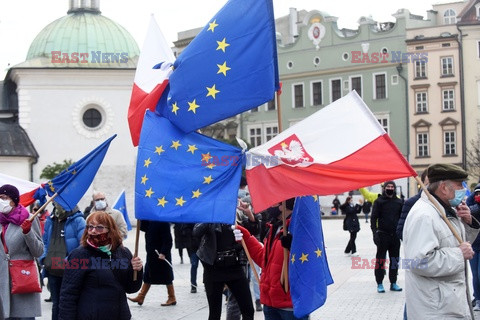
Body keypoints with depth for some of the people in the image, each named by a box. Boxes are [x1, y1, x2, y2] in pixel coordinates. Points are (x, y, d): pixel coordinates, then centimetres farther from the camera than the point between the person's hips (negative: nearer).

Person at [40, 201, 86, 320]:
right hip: (52, 270, 6)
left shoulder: (77, 220, -10)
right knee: (56, 304, 16)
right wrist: (43, 259, 5)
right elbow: (45, 242, 19)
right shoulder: (50, 220, 9)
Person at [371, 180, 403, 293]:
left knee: (395, 260, 8)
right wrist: (375, 232, -13)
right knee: (380, 260, -1)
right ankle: (379, 284, 6)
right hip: (382, 234, -3)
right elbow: (373, 218, -4)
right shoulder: (379, 201, -1)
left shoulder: (399, 202, 9)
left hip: (395, 235, 4)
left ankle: (393, 283, 17)